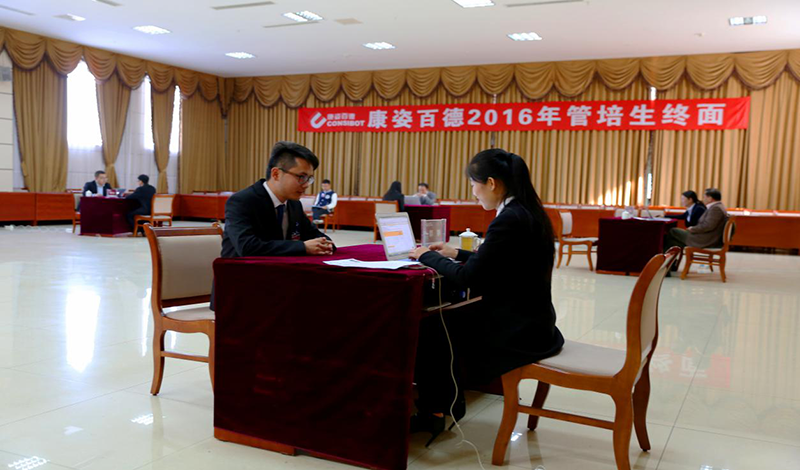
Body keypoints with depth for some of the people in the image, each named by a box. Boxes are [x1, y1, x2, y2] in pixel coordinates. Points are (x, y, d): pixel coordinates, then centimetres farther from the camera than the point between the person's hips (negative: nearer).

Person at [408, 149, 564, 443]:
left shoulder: (510, 220, -24)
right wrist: (455, 254, 15)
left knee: (429, 330, 6)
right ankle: (447, 403, 27)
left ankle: (433, 412, 25)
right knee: (442, 321, 16)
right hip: (526, 319, 9)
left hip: (516, 330, -9)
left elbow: (469, 278, -21)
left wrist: (428, 257, -6)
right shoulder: (526, 212, 6)